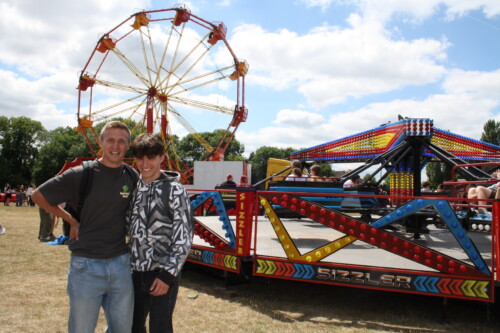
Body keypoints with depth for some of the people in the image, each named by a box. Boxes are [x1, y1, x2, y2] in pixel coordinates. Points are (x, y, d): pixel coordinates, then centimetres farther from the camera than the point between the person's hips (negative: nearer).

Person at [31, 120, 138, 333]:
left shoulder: (132, 178, 2)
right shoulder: (80, 175, -10)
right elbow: (38, 196, 0)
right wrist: (72, 221, -3)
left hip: (121, 264, 4)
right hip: (86, 265, -3)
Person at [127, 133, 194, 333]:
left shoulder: (174, 190, -10)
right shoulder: (133, 188, 6)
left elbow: (184, 236, -12)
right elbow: (128, 228, 15)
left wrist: (168, 274, -15)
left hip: (162, 274, -5)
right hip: (135, 272, 5)